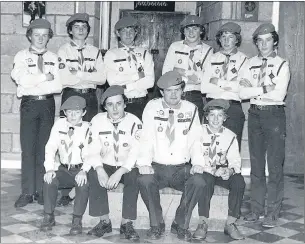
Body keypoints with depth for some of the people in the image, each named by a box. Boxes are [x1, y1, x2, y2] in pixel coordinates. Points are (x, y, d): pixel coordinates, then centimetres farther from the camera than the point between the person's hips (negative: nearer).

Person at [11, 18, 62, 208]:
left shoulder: (53, 58, 9)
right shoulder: (22, 56, 6)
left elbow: (58, 86, -2)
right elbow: (21, 79, -11)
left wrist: (32, 83, -9)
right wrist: (46, 77, -8)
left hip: (47, 104, 1)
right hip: (29, 104, -1)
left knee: (44, 148, 2)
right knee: (28, 148, -3)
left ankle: (41, 191, 10)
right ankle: (27, 192, 4)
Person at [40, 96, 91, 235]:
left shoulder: (88, 128, -6)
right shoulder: (59, 124, 2)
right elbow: (51, 147, -3)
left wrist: (84, 170, -32)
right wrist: (50, 168, -18)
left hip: (81, 170, -2)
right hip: (63, 169, 3)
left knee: (83, 184, -33)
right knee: (49, 180, -25)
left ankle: (77, 220, -17)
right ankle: (48, 217, -8)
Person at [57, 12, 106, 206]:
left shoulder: (95, 52, 12)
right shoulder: (64, 51, 6)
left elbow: (102, 78, -1)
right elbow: (63, 78, -9)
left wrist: (78, 74, -9)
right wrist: (89, 76, -7)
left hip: (90, 98, 2)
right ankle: (66, 192, -3)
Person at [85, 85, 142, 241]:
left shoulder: (134, 122, -9)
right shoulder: (97, 121, -3)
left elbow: (136, 152, -17)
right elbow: (93, 150, -8)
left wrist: (119, 172, -31)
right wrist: (100, 170, -28)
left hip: (127, 168, -1)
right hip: (105, 166, 2)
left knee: (135, 178, -33)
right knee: (93, 176, -29)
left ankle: (126, 224, -19)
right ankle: (104, 222, -16)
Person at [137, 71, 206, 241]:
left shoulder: (191, 109, 7)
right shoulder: (152, 107, 3)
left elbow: (196, 140, 5)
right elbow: (146, 138, -2)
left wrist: (198, 162, -11)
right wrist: (144, 162, -17)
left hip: (182, 168, 1)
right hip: (157, 167, -1)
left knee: (198, 182, -28)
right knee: (145, 180, -31)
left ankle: (181, 224, -7)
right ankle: (157, 224, -8)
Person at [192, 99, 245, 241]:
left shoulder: (230, 136, 6)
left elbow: (235, 160, -1)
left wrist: (230, 170, -26)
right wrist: (213, 170, -25)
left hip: (223, 173, 3)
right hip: (204, 171, -2)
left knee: (239, 181, -27)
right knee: (206, 180, -37)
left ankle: (230, 224, -20)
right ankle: (202, 224, -30)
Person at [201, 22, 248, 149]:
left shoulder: (243, 59, 4)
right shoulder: (213, 58, 14)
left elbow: (242, 87, -10)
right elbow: (204, 88, 3)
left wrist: (218, 82, -3)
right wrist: (230, 86, -6)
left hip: (233, 107, -3)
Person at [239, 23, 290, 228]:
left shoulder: (282, 65, -2)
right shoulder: (251, 64, 10)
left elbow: (279, 95, -15)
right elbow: (242, 93, 1)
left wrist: (253, 89, -10)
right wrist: (264, 89, -11)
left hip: (274, 114, -4)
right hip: (254, 114, 4)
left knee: (275, 165, -3)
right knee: (256, 164, 9)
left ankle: (273, 213, 5)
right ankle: (256, 209, 18)